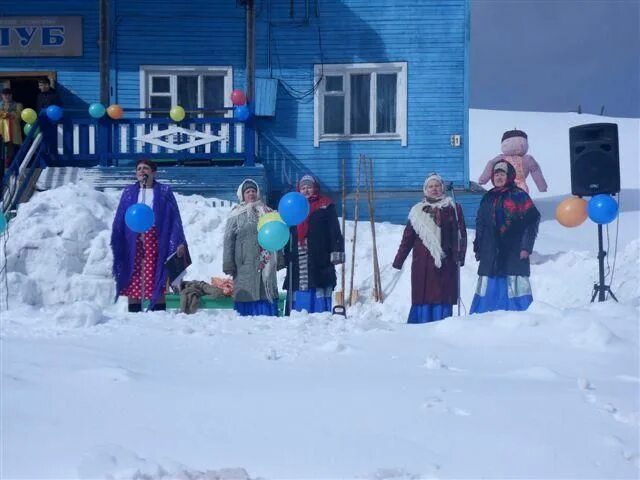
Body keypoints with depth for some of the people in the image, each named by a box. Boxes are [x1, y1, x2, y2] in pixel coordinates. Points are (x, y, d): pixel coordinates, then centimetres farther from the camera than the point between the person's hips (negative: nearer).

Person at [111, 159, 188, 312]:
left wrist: (179, 242, -7)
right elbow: (119, 220, 9)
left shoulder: (164, 192, 7)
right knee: (133, 278, 0)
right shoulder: (129, 192, 12)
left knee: (155, 276, -5)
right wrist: (116, 244, 0)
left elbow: (174, 218, 2)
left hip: (155, 240, -2)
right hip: (133, 241, 2)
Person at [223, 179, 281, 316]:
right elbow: (228, 240, 0)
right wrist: (228, 264, -7)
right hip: (245, 264, -3)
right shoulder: (236, 215, 3)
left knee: (267, 293, 2)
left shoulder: (266, 212, 15)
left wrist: (278, 260, 17)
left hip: (266, 263, 3)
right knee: (247, 294, -6)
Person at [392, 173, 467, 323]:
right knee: (422, 298, -1)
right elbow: (408, 237, 14)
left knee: (443, 298, -4)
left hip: (445, 261, -1)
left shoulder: (453, 208, 10)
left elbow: (461, 234, 4)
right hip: (422, 263, 1)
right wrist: (398, 260, 9)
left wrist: (459, 256, -8)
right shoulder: (417, 211, 14)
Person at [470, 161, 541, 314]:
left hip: (514, 254, -5)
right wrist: (478, 248, 16)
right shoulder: (488, 198, 17)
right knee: (489, 288, 6)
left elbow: (532, 220, -6)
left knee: (513, 288, -9)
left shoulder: (519, 196, -1)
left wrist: (526, 246, -12)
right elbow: (480, 225, 21)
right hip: (490, 254, 5)